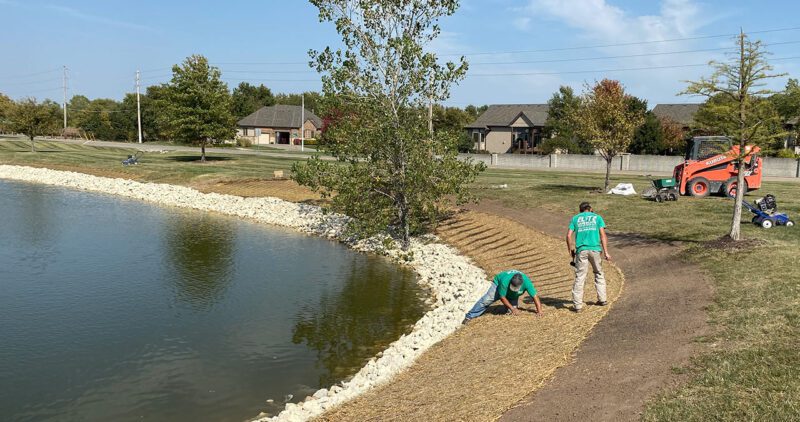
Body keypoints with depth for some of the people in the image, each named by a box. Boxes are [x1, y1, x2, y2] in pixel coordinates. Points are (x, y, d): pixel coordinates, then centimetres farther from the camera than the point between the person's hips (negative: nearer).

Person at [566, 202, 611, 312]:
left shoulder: (575, 219, 13)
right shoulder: (597, 217, 13)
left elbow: (569, 236, 3)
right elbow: (602, 235, 3)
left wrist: (571, 250, 12)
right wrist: (606, 252, 1)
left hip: (581, 250, 0)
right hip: (595, 249, 0)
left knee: (580, 277, -1)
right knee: (599, 273, 19)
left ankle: (577, 305, -3)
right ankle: (602, 299, 22)